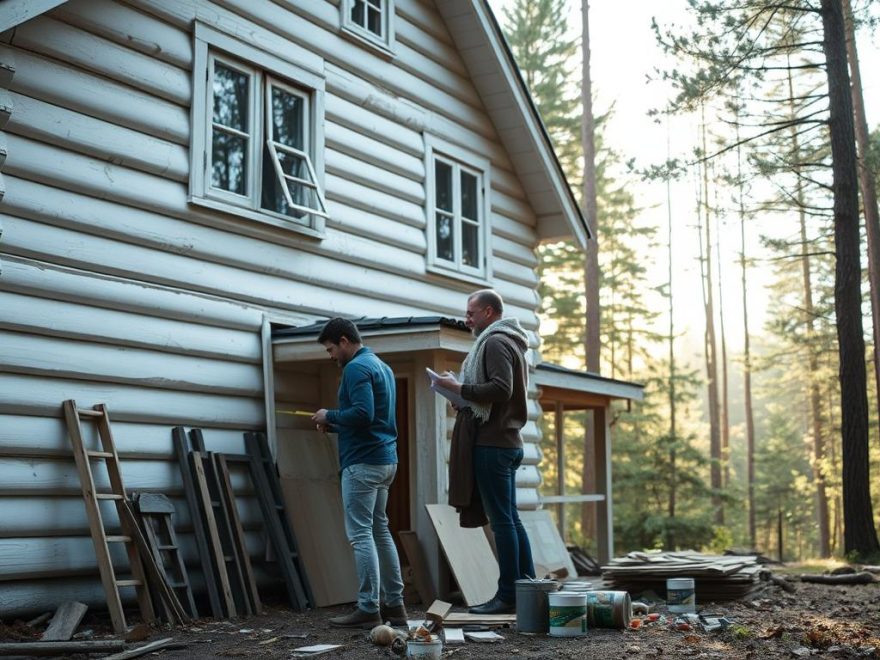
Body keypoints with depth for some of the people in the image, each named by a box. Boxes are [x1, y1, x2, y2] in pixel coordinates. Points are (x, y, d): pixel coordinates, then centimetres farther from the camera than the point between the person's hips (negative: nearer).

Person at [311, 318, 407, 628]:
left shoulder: (356, 368, -12)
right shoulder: (382, 366, 18)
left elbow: (362, 414, -25)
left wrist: (329, 416, -8)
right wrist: (335, 425, 15)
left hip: (363, 462, -10)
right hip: (386, 460, 10)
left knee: (361, 534, -7)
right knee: (379, 530, 14)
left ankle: (368, 609, -6)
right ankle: (394, 604, 17)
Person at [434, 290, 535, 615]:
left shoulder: (494, 342, -10)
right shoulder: (509, 342, 22)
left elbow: (501, 389, -21)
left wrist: (459, 387, -14)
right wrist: (465, 389, 15)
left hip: (492, 443, -10)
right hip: (509, 441, 10)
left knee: (502, 520, -8)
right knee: (510, 519, 12)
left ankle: (507, 596, -6)